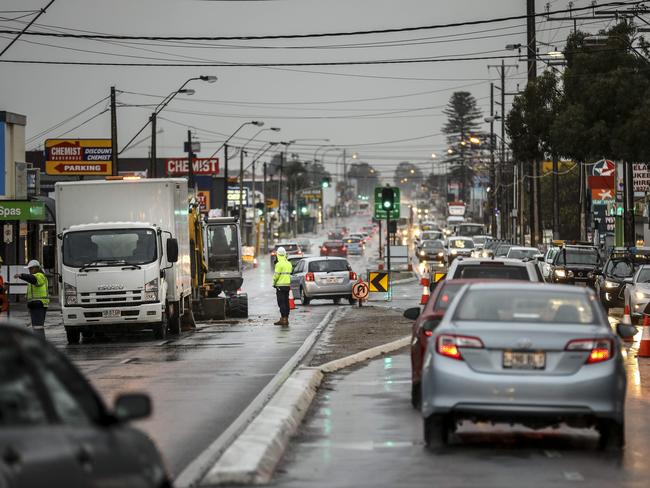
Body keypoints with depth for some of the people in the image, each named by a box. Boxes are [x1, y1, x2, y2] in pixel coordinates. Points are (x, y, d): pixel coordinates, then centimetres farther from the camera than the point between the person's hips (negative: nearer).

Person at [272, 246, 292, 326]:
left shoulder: (279, 264, -15)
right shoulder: (289, 264, 10)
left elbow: (276, 275, -14)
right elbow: (289, 274, 9)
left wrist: (274, 283, 0)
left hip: (280, 286, -8)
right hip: (287, 285, 8)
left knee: (281, 303, -7)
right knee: (286, 302, 11)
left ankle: (284, 319, -13)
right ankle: (283, 319, 16)